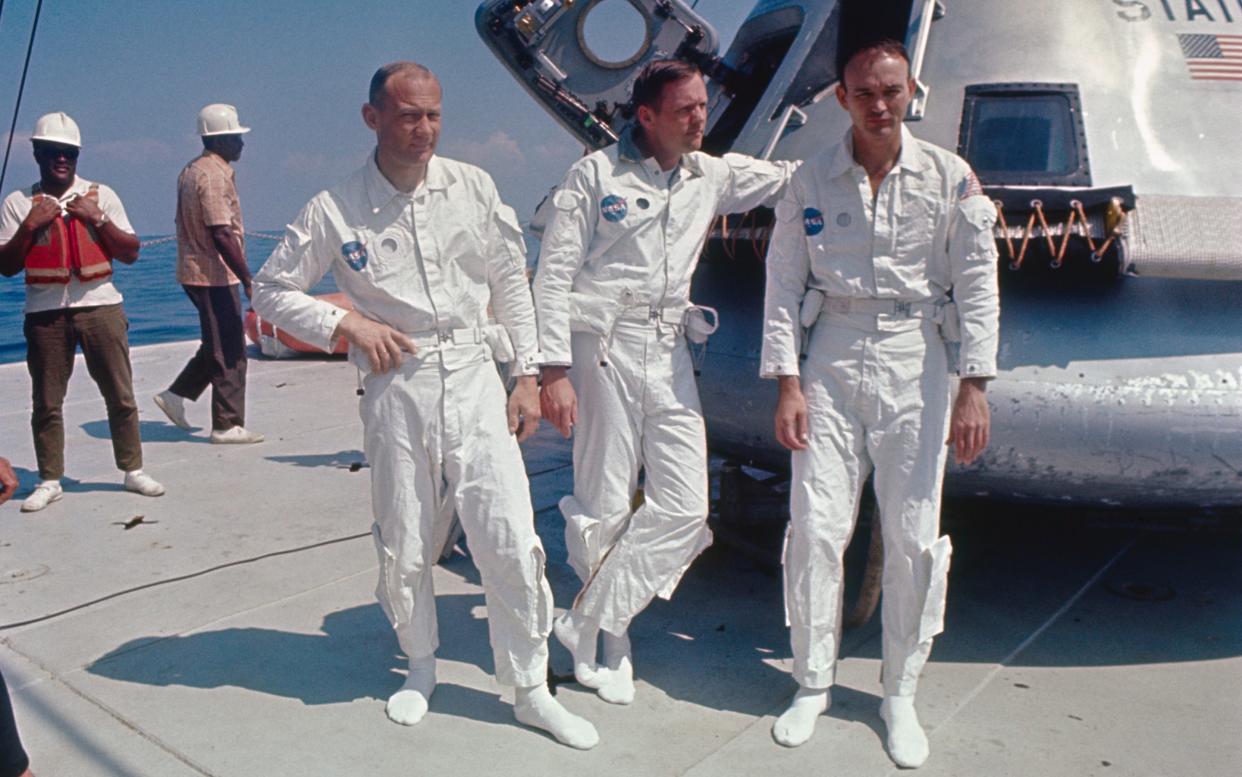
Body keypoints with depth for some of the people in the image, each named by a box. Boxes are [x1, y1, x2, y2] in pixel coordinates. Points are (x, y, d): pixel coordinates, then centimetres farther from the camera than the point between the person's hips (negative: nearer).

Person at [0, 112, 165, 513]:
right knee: (47, 401, 4)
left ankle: (133, 470, 14)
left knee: (120, 394, 3)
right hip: (45, 312, 0)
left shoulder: (100, 195, 8)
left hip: (100, 305, 0)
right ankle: (50, 480, 14)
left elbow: (131, 253, 4)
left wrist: (98, 218, -8)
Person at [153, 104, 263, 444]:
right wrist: (248, 280, -23)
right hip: (215, 277, -10)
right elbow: (221, 235, -23)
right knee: (230, 352, -2)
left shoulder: (192, 171, 15)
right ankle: (228, 425, 4)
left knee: (218, 345, 20)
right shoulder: (213, 176, -17)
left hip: (195, 272, 10)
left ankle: (176, 395, 22)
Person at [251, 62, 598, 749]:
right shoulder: (335, 209, -2)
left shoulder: (472, 188, 2)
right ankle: (420, 666, 35)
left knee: (511, 540, -3)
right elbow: (271, 291, 7)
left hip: (474, 376, 1)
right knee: (404, 546, 9)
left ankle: (531, 691, 13)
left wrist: (527, 375, 5)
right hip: (396, 388, 0)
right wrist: (347, 325, -8)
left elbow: (510, 282, 9)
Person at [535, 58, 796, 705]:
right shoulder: (595, 175, -2)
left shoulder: (711, 176, 11)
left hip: (669, 351, 5)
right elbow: (554, 274, -5)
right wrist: (553, 369, -12)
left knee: (685, 506, -2)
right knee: (605, 507, 2)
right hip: (603, 347, -5)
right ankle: (612, 642, 23)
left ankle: (588, 621, 11)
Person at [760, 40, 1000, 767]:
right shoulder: (812, 180, 2)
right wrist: (788, 383, -5)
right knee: (816, 528, 0)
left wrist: (974, 387, -8)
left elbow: (977, 282, -2)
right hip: (833, 360, 1)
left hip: (915, 362, 0)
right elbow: (784, 283, 2)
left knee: (914, 537, 2)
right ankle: (813, 684, 18)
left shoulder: (950, 176, -1)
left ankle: (901, 695, 20)